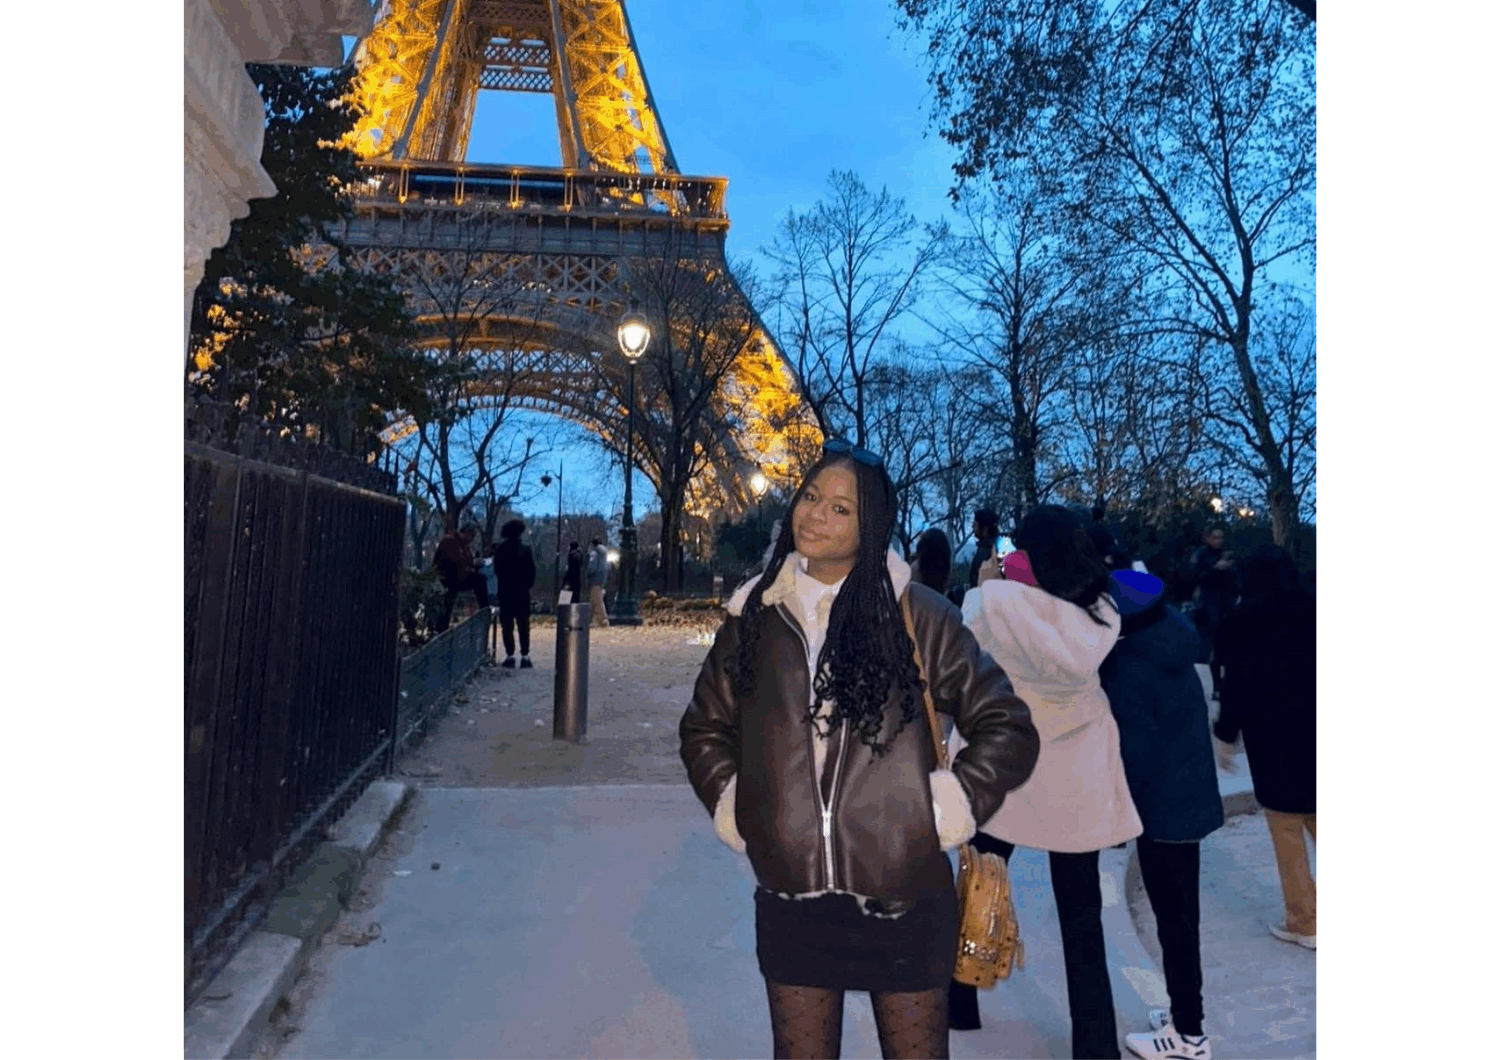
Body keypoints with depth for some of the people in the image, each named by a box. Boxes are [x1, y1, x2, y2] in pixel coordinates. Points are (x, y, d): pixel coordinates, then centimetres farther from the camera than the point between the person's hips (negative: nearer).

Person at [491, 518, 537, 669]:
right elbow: (532, 571, -3)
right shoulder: (525, 549, -4)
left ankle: (510, 655, 1)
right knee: (523, 625, 6)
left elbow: (497, 571, 0)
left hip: (506, 592, -1)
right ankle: (525, 656, 4)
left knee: (507, 625, 5)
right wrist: (527, 585, 10)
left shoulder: (501, 549, -4)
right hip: (522, 593, 1)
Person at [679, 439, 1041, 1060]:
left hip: (904, 898, -2)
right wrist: (732, 809, 4)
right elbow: (705, 727, 15)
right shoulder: (756, 613, 2)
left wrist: (947, 807, -10)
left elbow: (1006, 728, -1)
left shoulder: (915, 613, -7)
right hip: (791, 899, 3)